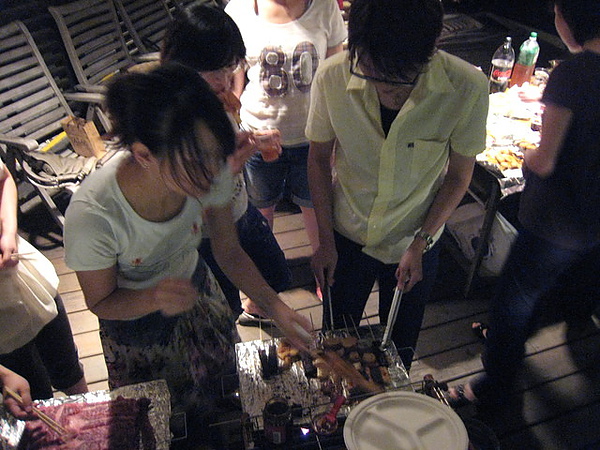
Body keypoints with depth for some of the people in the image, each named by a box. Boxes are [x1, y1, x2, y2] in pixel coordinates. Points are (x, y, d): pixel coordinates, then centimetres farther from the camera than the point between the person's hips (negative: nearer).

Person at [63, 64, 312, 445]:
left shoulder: (210, 174, -31)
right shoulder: (92, 214, -40)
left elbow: (228, 250, -13)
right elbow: (101, 302, -20)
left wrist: (275, 306, -24)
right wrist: (154, 299, -40)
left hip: (195, 287, 3)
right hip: (133, 314, -3)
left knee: (225, 393, 26)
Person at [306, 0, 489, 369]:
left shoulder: (468, 88, -25)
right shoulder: (332, 78, -23)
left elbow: (458, 176, -9)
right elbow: (320, 158, -7)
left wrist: (420, 244, -13)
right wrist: (326, 240, -6)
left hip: (415, 243, 0)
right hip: (346, 237, 1)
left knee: (399, 347, 22)